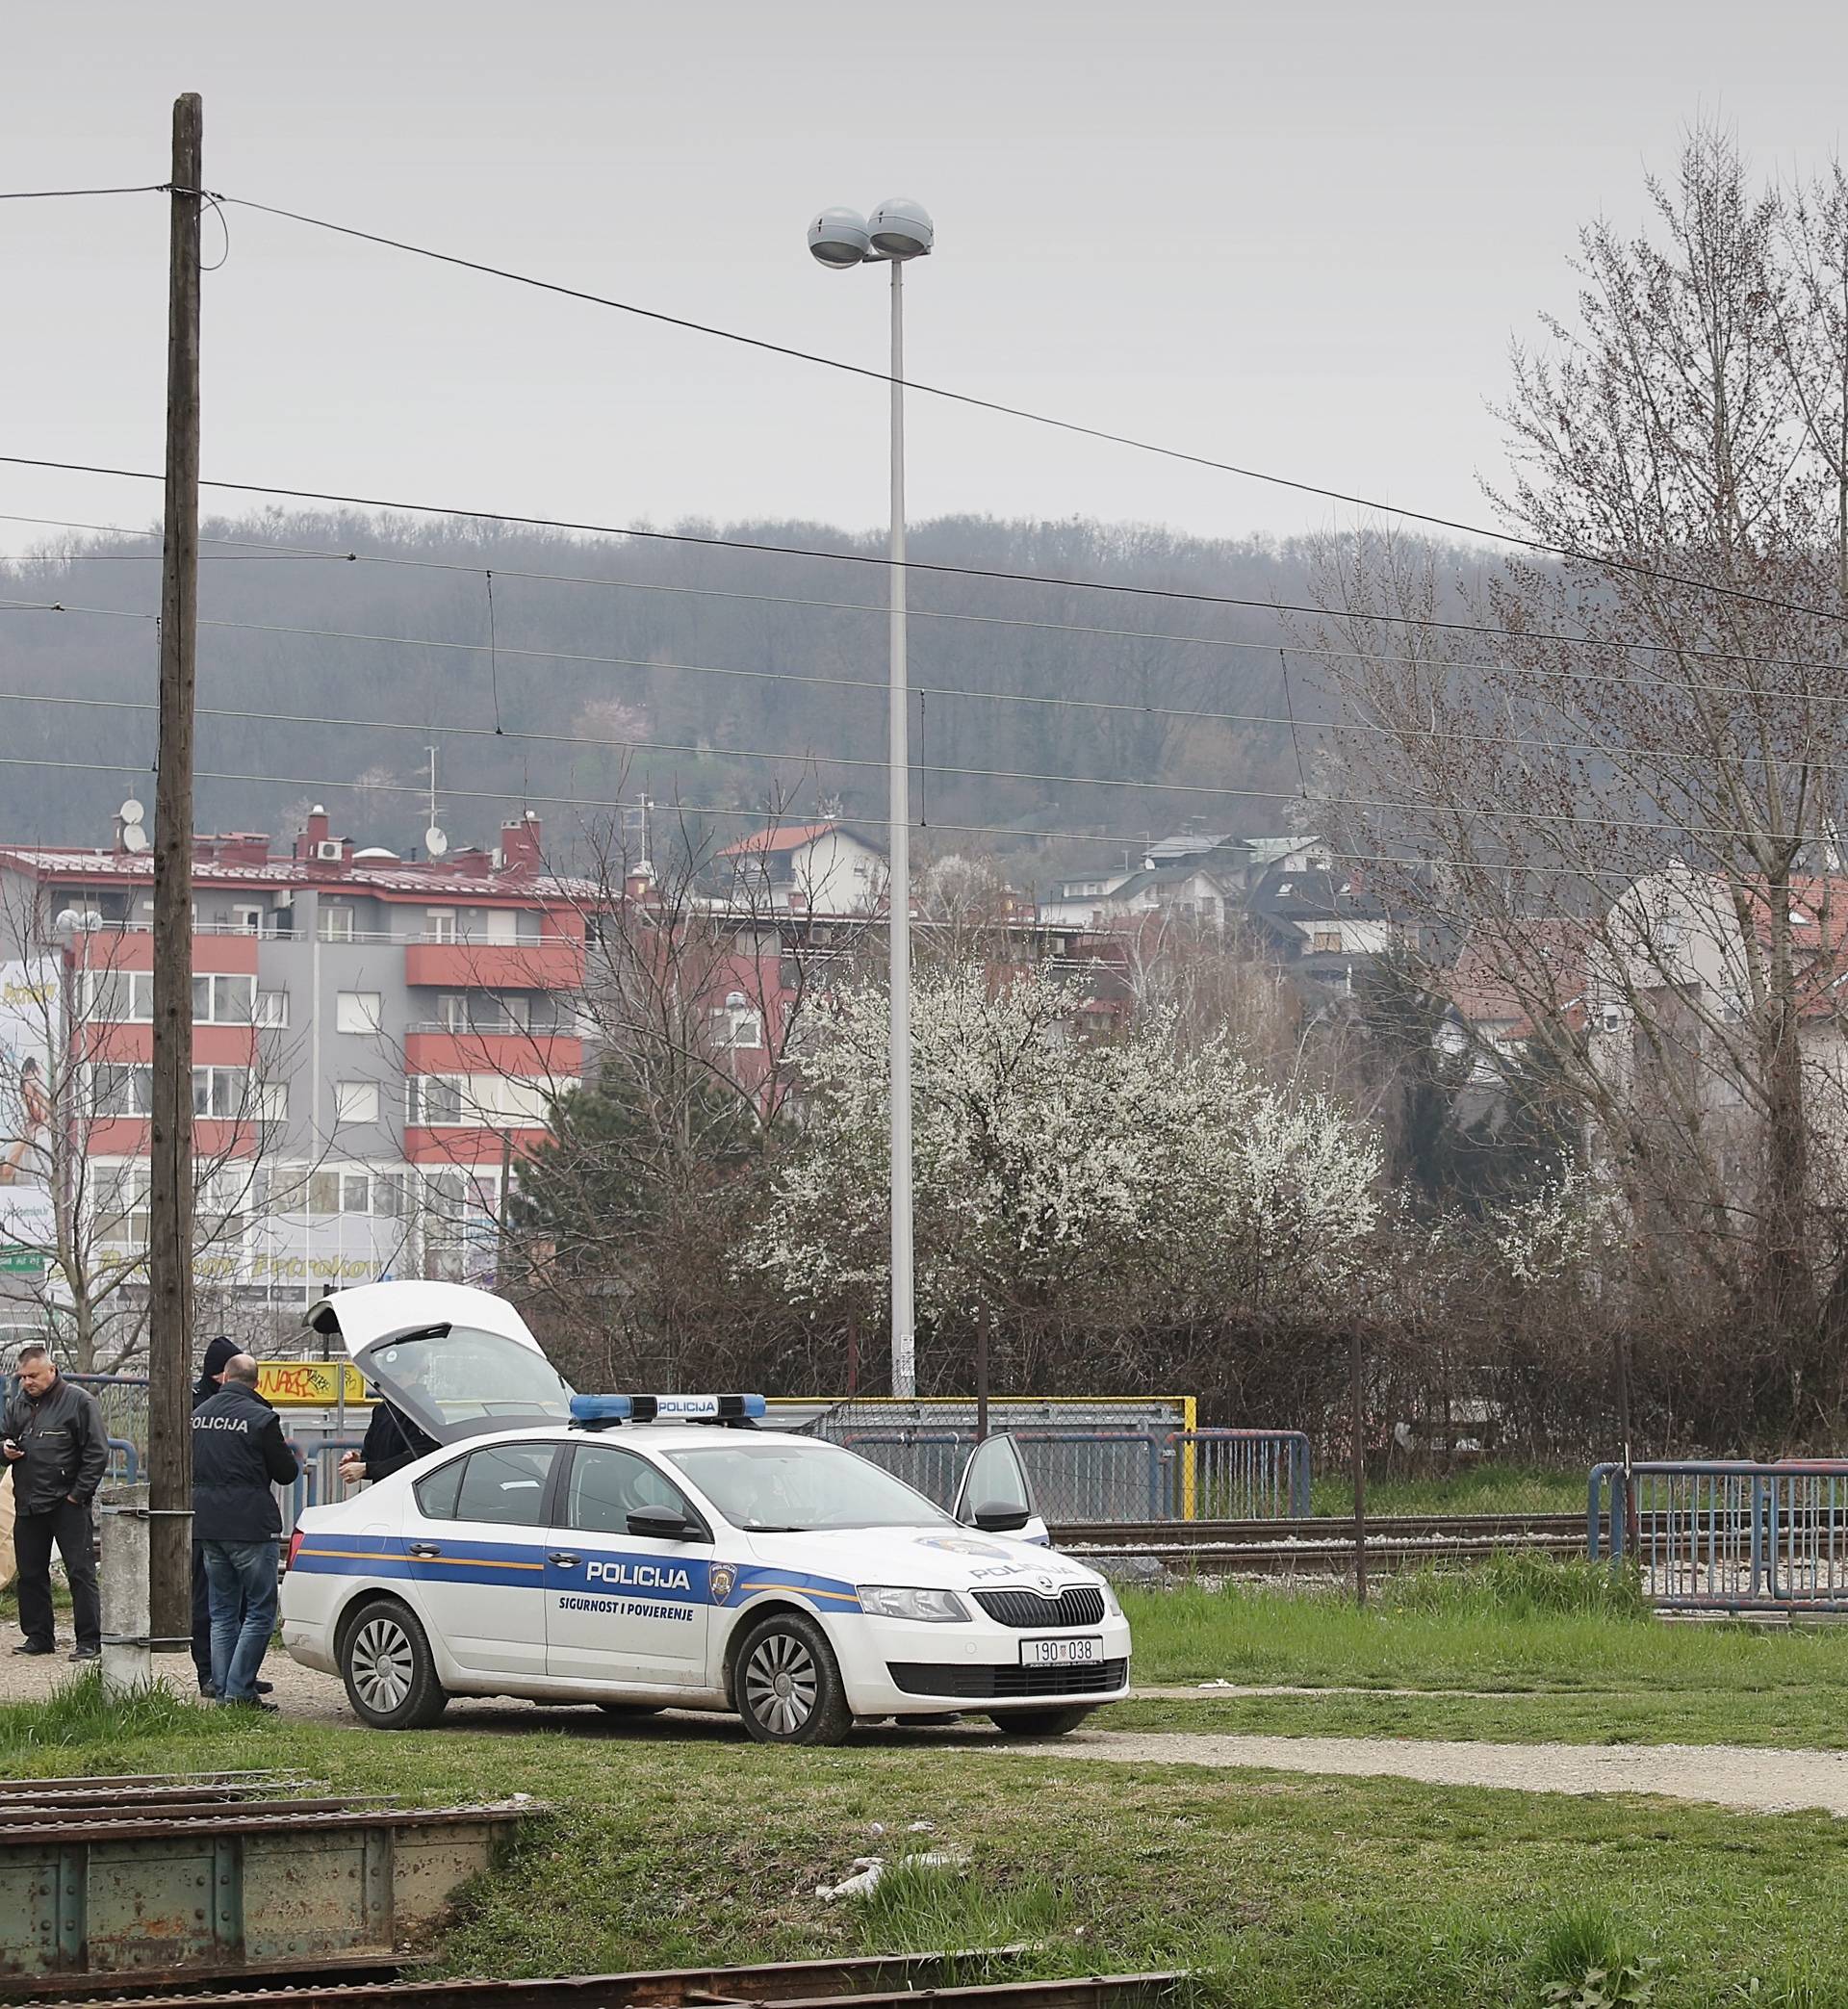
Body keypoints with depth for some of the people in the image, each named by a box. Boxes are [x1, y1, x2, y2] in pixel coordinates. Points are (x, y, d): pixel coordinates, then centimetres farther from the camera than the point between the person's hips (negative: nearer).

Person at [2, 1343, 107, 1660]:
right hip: (27, 1504, 7)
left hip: (67, 1505, -7)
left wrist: (78, 1493, -13)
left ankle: (89, 1640, -3)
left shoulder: (79, 1401, -7)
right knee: (30, 1574, 11)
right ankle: (38, 1636, 21)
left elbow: (97, 1453, -9)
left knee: (81, 1573, -5)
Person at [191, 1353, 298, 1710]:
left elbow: (188, 1468, 18)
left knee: (223, 1613, 14)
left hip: (207, 1525, 6)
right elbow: (286, 1473, -6)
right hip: (250, 1525, -6)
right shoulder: (260, 1418, -12)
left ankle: (223, 1690, 11)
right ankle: (239, 1691, -8)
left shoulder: (198, 1415, 7)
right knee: (259, 1612, -1)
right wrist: (288, 1455, 14)